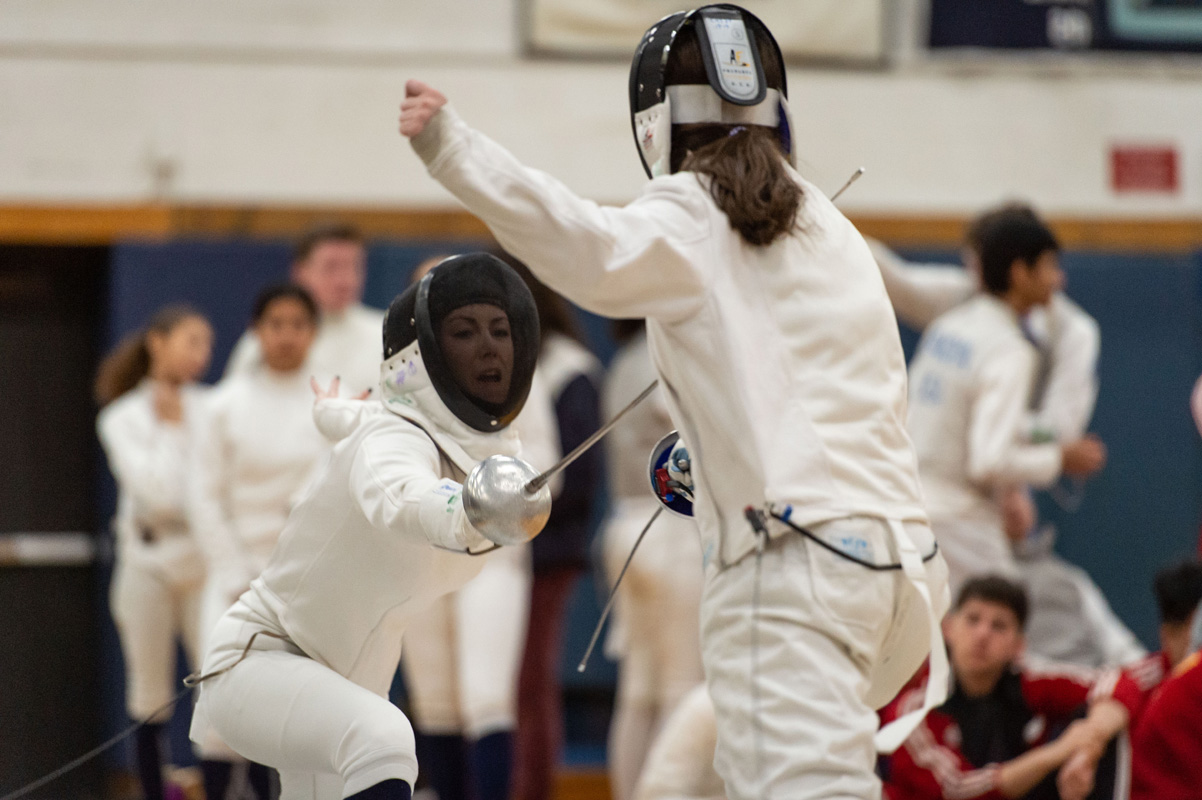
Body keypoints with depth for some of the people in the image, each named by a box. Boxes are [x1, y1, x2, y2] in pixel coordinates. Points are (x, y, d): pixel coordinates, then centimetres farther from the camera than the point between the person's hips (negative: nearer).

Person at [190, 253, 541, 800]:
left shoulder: (489, 442, -3)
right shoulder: (394, 440, -29)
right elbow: (399, 500, -57)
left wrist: (334, 410, 43)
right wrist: (473, 509, -79)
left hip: (339, 680, 10)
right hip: (257, 662, -10)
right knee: (382, 743, -38)